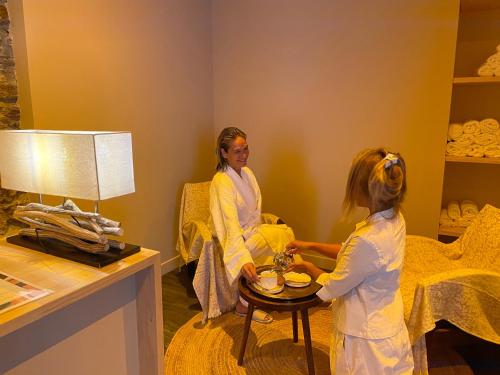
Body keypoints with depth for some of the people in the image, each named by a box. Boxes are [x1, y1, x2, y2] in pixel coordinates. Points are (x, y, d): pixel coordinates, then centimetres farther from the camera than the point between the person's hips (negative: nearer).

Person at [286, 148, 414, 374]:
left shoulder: (368, 239, -35)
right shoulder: (395, 219, -8)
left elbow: (332, 287, -19)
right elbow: (352, 253, 7)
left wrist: (308, 268, -1)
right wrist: (309, 246, 7)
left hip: (366, 337, -8)